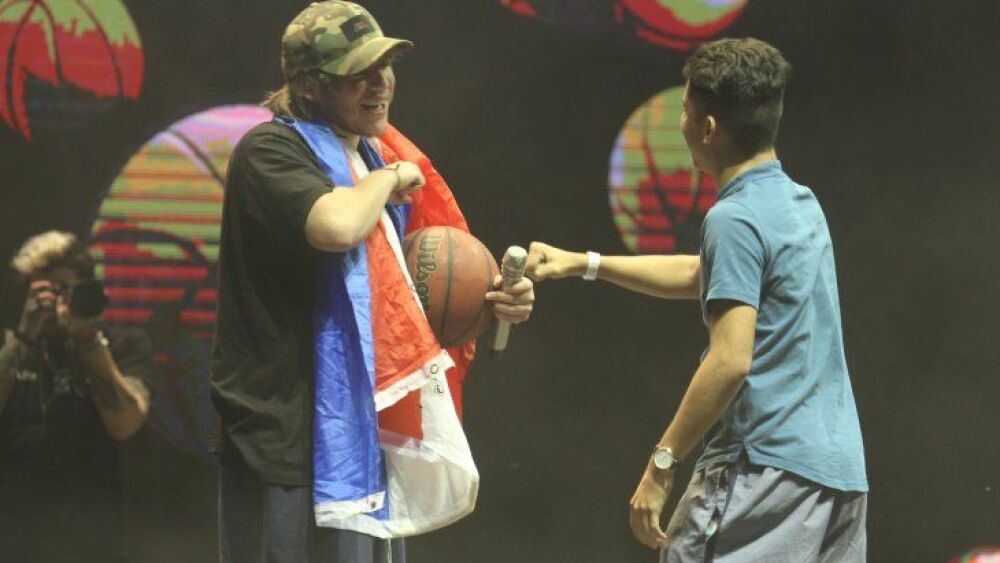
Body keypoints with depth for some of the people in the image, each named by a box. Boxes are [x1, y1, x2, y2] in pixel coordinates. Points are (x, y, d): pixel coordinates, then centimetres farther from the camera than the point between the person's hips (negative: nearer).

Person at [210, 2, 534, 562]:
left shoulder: (375, 160, 15)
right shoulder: (271, 151, -11)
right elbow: (337, 227, -32)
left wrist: (492, 302, 7)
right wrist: (390, 178, -11)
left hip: (368, 437, 9)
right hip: (296, 445, -9)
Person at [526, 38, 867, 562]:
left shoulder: (735, 218, -13)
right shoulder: (800, 203, 15)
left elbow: (730, 360, -20)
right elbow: (700, 275, 30)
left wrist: (661, 463, -15)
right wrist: (583, 263, 31)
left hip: (768, 465, -9)